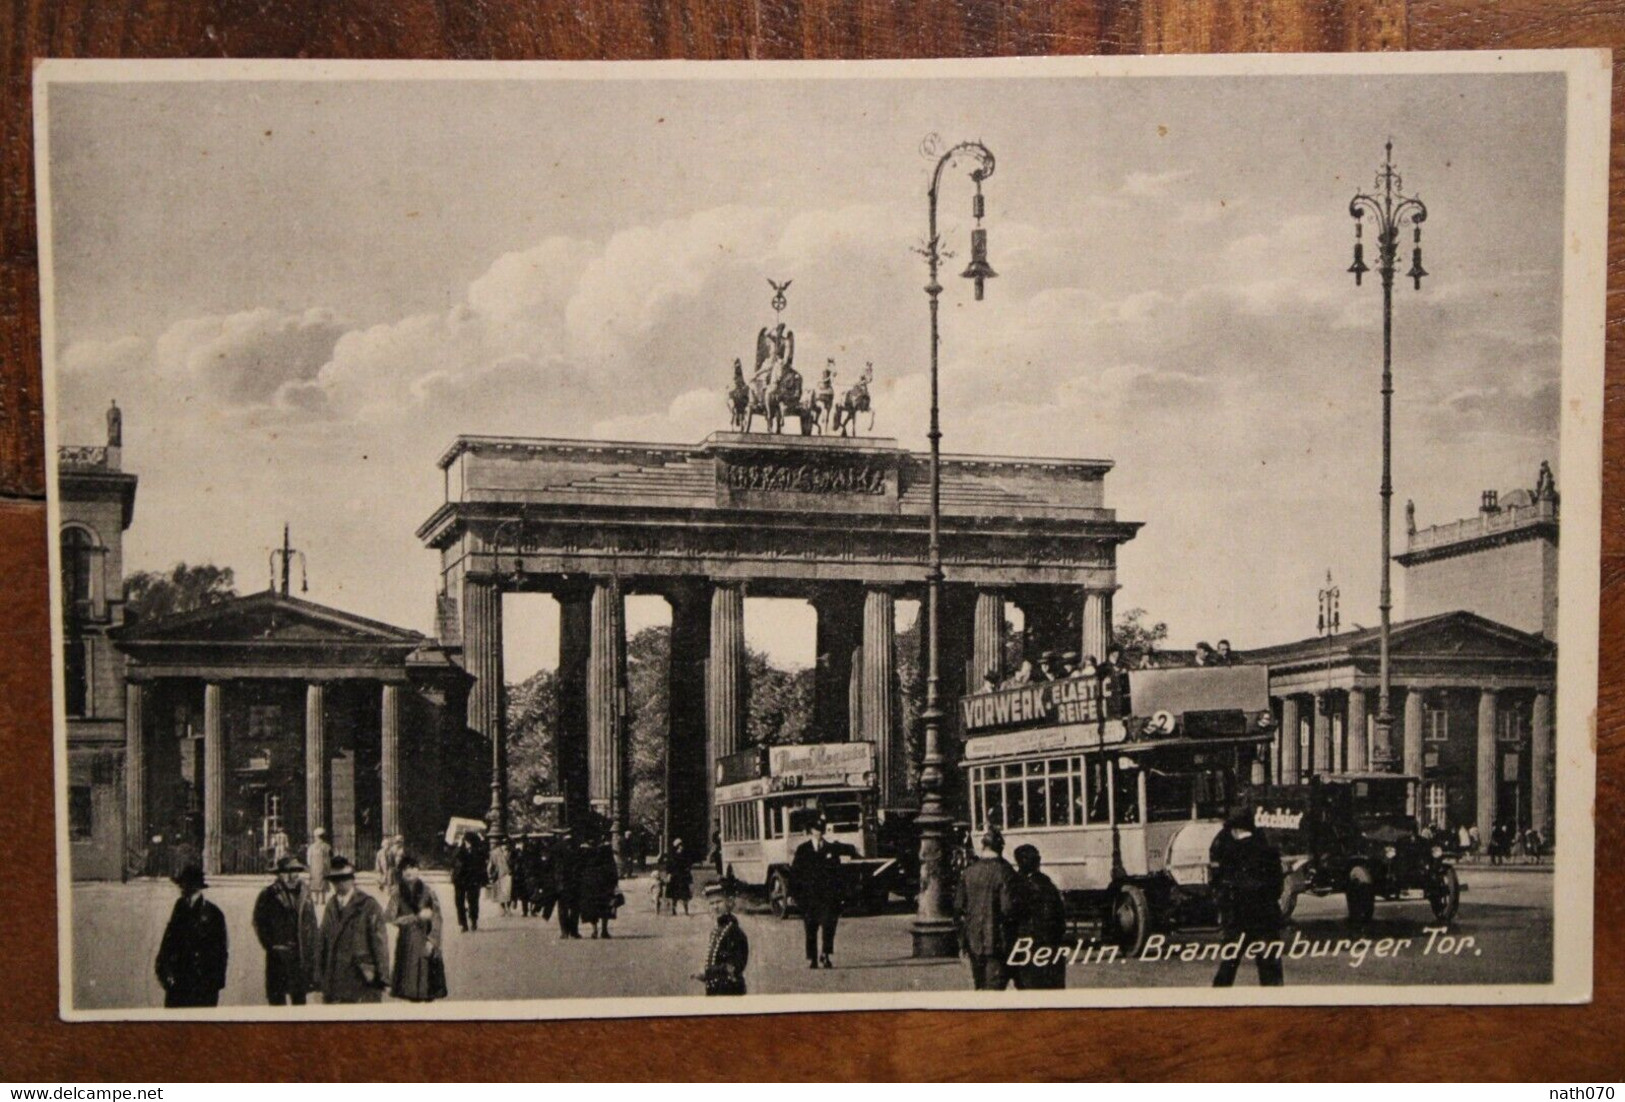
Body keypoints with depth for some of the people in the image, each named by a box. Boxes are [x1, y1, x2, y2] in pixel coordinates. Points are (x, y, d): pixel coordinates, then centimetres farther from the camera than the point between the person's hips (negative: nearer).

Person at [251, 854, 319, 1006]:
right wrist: (272, 946, -9)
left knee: (300, 999, 10)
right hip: (279, 958, -4)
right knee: (278, 999, -3)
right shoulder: (269, 896, -2)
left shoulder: (305, 895, 12)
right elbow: (260, 924, -1)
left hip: (302, 957, 4)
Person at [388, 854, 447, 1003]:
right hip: (406, 943, 1)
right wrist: (418, 917, -12)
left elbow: (437, 919, -3)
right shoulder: (397, 894, 3)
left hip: (426, 942, -1)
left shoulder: (427, 891, 0)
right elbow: (393, 918, -5)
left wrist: (432, 941, -12)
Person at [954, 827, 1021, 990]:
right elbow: (1009, 908, -19)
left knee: (980, 988, 17)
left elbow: (958, 905, 6)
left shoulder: (970, 872, 2)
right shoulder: (1005, 872, -14)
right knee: (994, 987, -3)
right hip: (997, 940, -5)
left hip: (973, 939, 5)